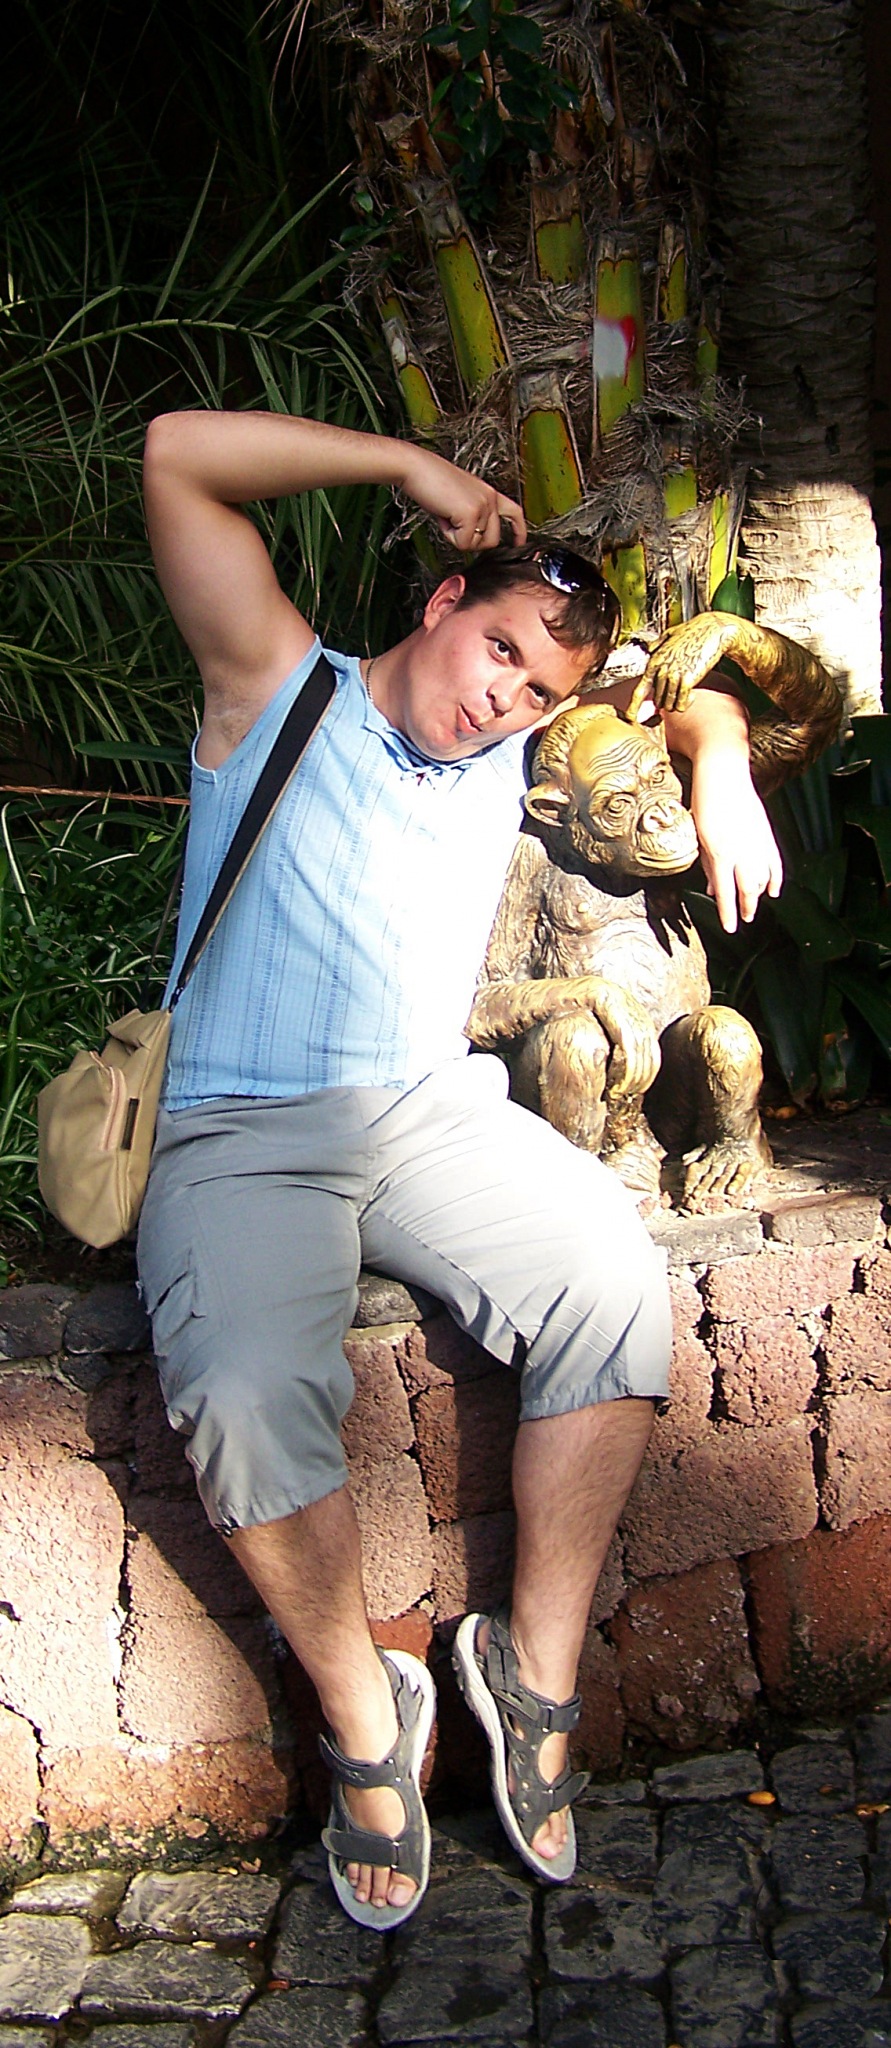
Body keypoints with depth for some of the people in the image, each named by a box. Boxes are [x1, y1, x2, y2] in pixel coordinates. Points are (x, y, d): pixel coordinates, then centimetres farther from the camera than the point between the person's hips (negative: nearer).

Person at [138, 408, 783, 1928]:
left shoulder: (515, 749, 18)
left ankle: (534, 1668, -10)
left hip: (438, 1112, 4)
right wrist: (414, 467, -2)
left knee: (616, 1293, -26)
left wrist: (722, 776, 8)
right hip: (242, 1134, -4)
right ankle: (362, 1715, -8)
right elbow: (180, 456, -4)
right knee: (247, 1398, -32)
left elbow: (687, 694, 31)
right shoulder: (281, 692, 5)